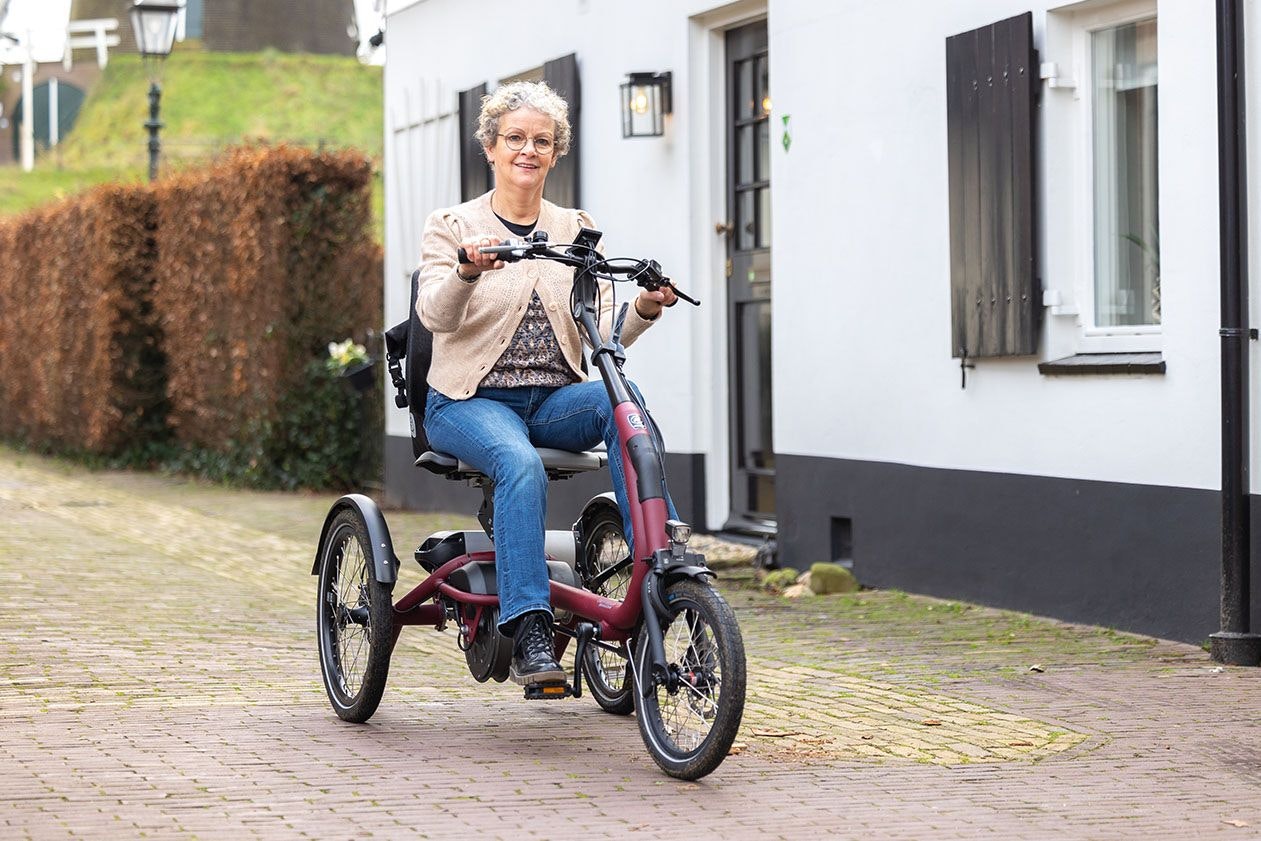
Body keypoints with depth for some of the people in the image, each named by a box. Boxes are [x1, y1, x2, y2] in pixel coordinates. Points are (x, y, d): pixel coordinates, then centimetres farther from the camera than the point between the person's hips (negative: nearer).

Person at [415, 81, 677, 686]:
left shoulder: (576, 231, 13)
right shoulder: (452, 227, 4)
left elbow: (603, 336, 5)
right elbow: (436, 315, -15)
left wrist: (643, 311, -17)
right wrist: (467, 271, -35)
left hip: (555, 400, 3)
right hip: (471, 402, -3)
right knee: (521, 465, -36)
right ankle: (528, 636, -39)